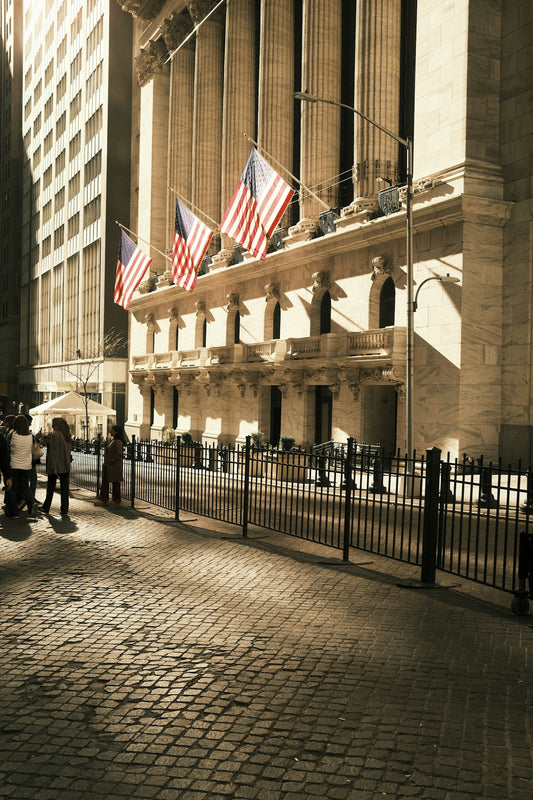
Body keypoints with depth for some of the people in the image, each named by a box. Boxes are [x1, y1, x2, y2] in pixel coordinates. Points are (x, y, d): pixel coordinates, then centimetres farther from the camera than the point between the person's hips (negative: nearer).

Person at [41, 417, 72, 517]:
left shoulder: (55, 435, -13)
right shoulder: (67, 436, 8)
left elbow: (54, 452, -17)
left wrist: (54, 467, -18)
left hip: (56, 466, -5)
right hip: (66, 467, 5)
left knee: (50, 488, 10)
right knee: (64, 488, 5)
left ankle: (46, 508, 23)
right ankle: (64, 510, 3)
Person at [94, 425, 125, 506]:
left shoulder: (118, 442, -16)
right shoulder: (112, 440, 15)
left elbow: (118, 454, -23)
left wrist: (111, 461, -19)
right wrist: (106, 462, 14)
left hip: (115, 466, -10)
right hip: (108, 466, 10)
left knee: (115, 483, 1)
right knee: (105, 481, 9)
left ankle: (117, 500, 12)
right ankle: (103, 499, 13)